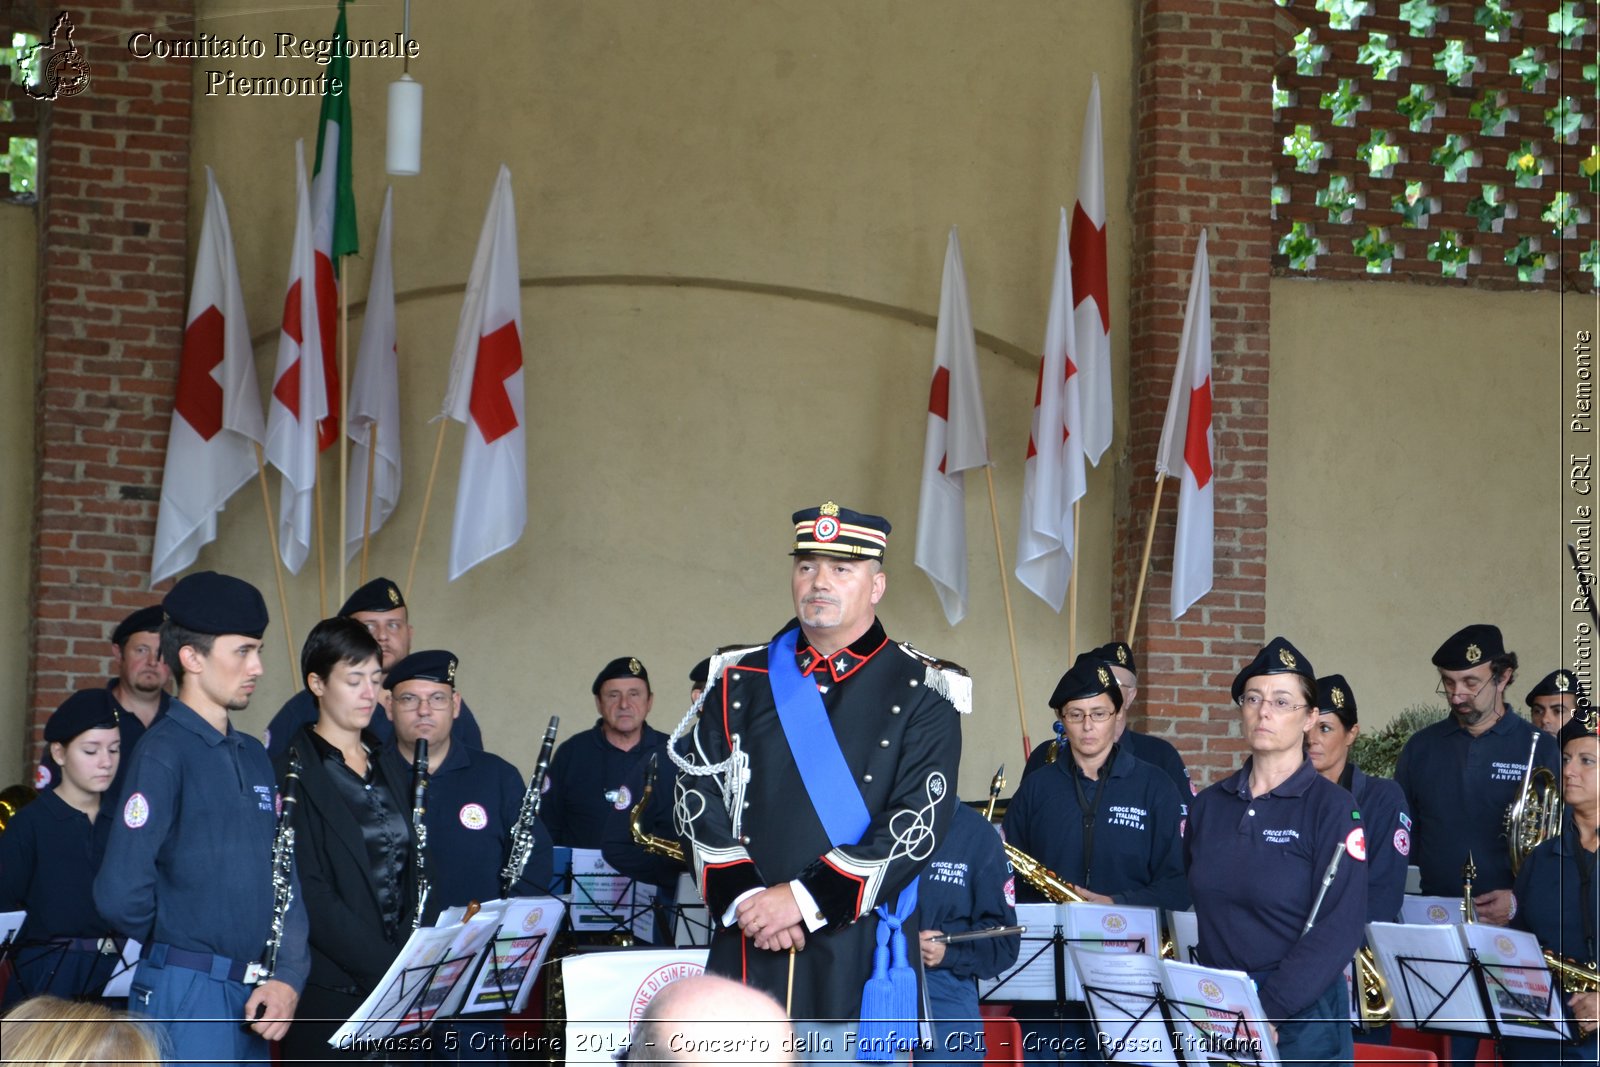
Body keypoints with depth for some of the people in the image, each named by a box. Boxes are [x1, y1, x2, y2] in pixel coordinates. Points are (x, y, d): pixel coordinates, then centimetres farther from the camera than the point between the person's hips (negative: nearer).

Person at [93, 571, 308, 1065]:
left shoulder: (254, 756, 14)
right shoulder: (164, 751, -10)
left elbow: (284, 877, 14)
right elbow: (120, 894, -19)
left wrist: (288, 976, 0)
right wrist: (174, 947, -2)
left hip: (253, 1002, 7)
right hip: (187, 999, -7)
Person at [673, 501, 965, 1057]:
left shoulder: (922, 694, 0)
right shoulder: (740, 682, 11)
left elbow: (919, 823, -9)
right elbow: (698, 800, 6)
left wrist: (805, 899, -15)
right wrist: (743, 897, -10)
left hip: (858, 952, -2)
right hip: (747, 948, 3)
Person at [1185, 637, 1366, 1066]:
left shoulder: (1332, 808, -7)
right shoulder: (1208, 806, 8)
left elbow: (1339, 929, -15)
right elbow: (1190, 906, 13)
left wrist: (1266, 1013, -21)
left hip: (1300, 1017, -4)